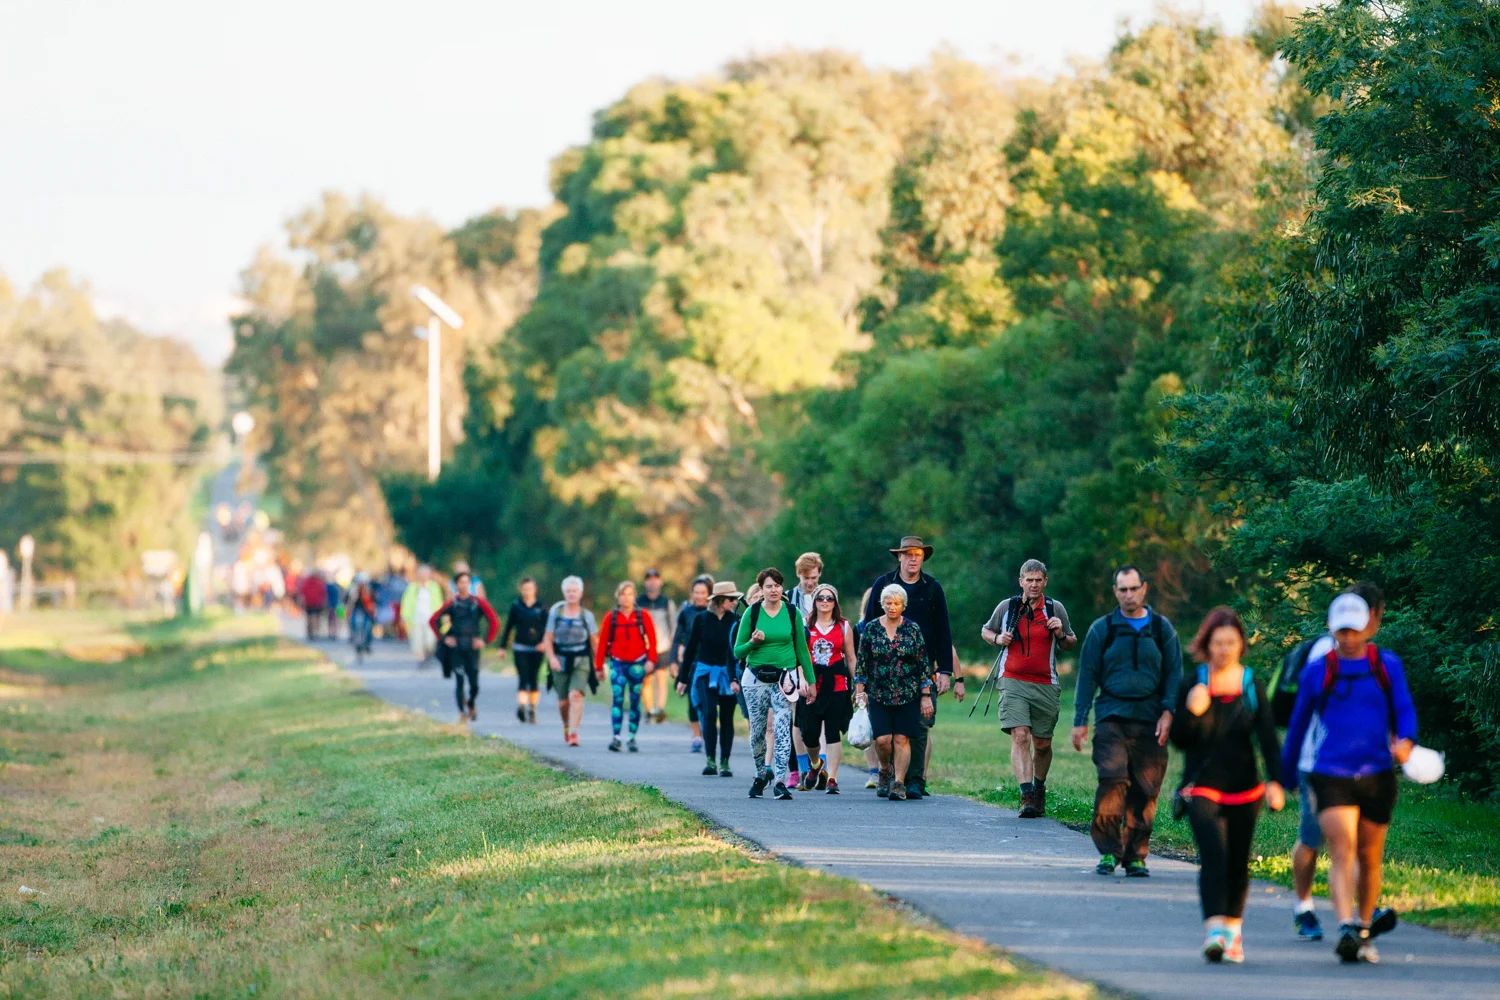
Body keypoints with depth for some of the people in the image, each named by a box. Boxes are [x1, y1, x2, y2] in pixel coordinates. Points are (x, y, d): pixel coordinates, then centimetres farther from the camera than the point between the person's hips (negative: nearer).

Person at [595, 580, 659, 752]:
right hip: (617, 662, -1)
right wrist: (599, 666, 4)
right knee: (617, 698, -13)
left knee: (635, 701, 5)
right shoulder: (611, 617, 2)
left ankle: (632, 738, 12)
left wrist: (651, 660, -9)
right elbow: (602, 642, 5)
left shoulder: (643, 615, 1)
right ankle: (616, 737, -19)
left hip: (637, 663, 1)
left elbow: (652, 639, 1)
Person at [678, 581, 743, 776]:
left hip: (727, 674, 1)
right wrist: (682, 678, 9)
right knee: (709, 713, -16)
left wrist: (735, 678, -18)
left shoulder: (735, 621, -1)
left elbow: (736, 651, -7)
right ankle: (710, 760, -15)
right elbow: (690, 648, 7)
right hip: (705, 672, -1)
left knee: (726, 718, 3)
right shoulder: (701, 619, -1)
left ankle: (724, 762, 10)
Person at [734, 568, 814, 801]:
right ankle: (761, 773, 29)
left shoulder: (792, 613, 3)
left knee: (782, 729, -12)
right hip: (756, 678, 1)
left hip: (784, 678, 0)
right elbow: (738, 651, 3)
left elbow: (801, 648, 11)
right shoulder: (752, 613, 0)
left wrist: (810, 679, 9)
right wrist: (753, 642, -17)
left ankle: (780, 781, -14)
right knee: (757, 730, 6)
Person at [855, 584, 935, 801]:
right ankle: (885, 771, 19)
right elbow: (862, 663, 7)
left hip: (907, 695, 0)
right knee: (883, 739, -9)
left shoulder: (912, 629, 2)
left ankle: (899, 783, -2)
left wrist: (926, 696, -1)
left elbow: (924, 665, 3)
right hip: (878, 695, 0)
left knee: (902, 738, -6)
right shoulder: (871, 629, 3)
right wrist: (860, 692, 1)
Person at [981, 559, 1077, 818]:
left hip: (1045, 685, 2)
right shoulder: (1007, 607, 5)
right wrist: (997, 638, -2)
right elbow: (986, 631, 20)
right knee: (1019, 736, -17)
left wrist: (1061, 634, -7)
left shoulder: (1056, 609, 7)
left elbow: (1071, 644, 16)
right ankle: (1027, 797, -23)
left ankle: (1039, 789, 33)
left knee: (1042, 743, 8)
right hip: (1013, 681, -2)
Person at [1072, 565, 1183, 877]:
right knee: (1112, 781, -17)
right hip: (1111, 719, -1)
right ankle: (1109, 851, -11)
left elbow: (1175, 673, 11)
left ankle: (1135, 856, 8)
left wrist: (1168, 712, -3)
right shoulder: (1102, 629, 8)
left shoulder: (1162, 629, 10)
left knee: (1145, 790, -1)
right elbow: (1087, 675, 8)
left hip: (1149, 722, 1)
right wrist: (1080, 720, 3)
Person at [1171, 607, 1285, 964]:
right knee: (1213, 854, -20)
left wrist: (1275, 781, -16)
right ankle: (1214, 930, -28)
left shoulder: (1253, 688, 1)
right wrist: (1191, 712, -18)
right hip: (1202, 789, -2)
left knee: (1238, 863, 9)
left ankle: (1233, 929, 28)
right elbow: (1179, 740, 1)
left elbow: (1268, 739, -3)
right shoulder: (1193, 685, -1)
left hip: (1243, 789, 2)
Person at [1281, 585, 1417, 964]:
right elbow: (1299, 723, 14)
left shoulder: (1387, 666, 7)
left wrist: (1405, 740, -19)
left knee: (1369, 858, 12)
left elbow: (1404, 710, 5)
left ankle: (1364, 929, 29)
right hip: (1330, 774, -2)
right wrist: (1284, 775, 20)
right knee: (1342, 853, -18)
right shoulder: (1317, 671, 5)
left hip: (1376, 776, 2)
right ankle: (1346, 930, -30)